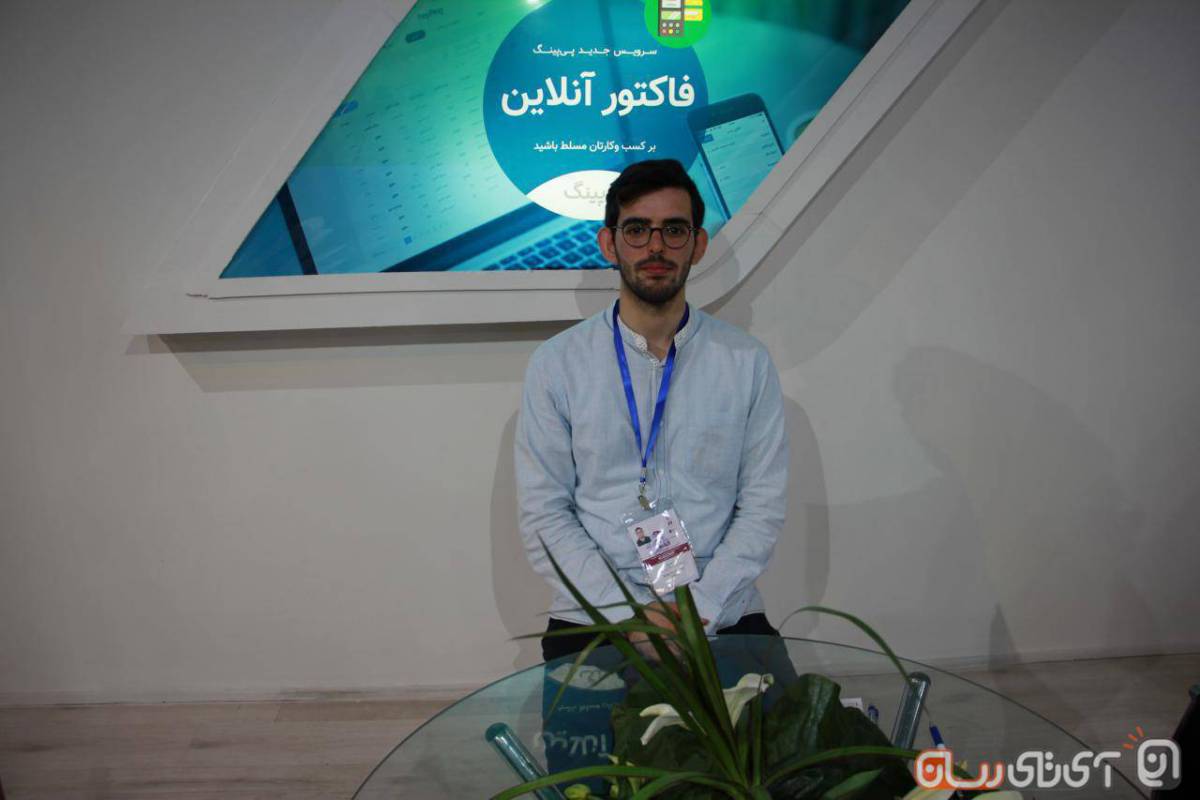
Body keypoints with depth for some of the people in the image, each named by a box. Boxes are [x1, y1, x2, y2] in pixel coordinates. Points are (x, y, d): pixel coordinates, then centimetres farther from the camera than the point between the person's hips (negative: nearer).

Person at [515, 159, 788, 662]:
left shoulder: (748, 363, 3)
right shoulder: (555, 364, 0)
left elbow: (763, 506, 1)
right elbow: (542, 515, -2)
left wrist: (703, 607, -11)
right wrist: (627, 613, -11)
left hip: (721, 615, 1)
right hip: (593, 615, -1)